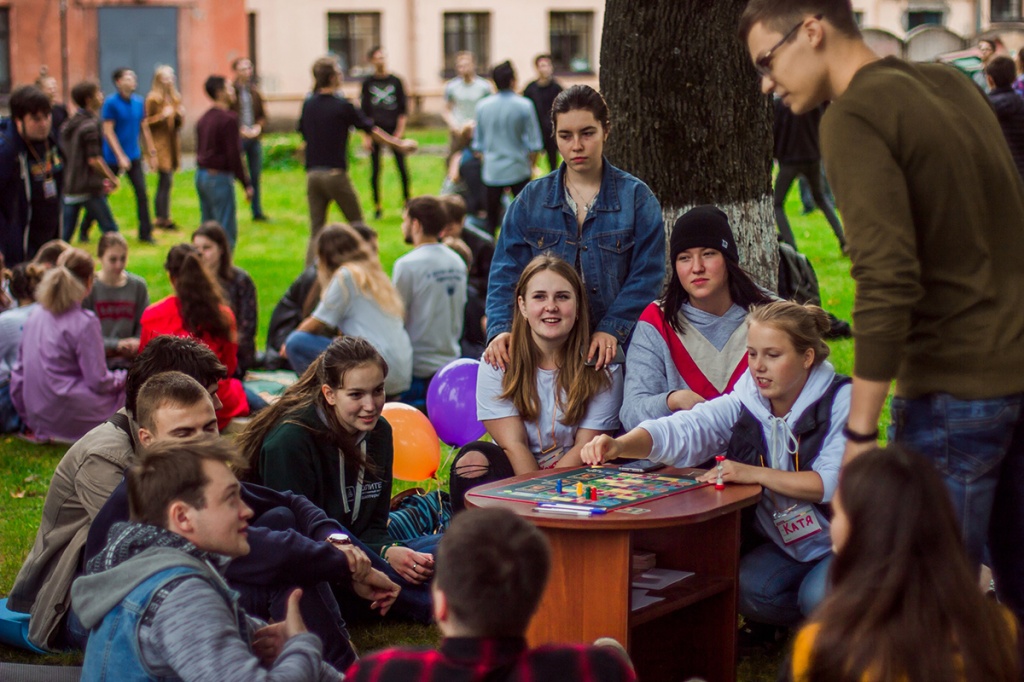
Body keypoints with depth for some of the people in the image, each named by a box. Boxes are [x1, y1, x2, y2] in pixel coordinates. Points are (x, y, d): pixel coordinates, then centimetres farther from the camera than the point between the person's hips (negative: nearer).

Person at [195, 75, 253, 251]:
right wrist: (246, 184, -13)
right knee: (227, 230, -5)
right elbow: (234, 154, -17)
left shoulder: (203, 118, 13)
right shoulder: (228, 118, -14)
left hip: (201, 175, 9)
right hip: (219, 177, -9)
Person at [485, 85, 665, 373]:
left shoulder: (636, 197, 2)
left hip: (616, 348, -1)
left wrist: (611, 329, -17)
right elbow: (506, 271, 2)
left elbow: (646, 274, -5)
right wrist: (501, 328, -14)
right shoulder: (532, 199, 8)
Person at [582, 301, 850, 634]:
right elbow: (680, 430, -17)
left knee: (818, 597, -31)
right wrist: (619, 445, -36)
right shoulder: (743, 405, -3)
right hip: (782, 542, 4)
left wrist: (757, 474, -32)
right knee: (748, 589, -25)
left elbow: (836, 481, -24)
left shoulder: (841, 403, -13)